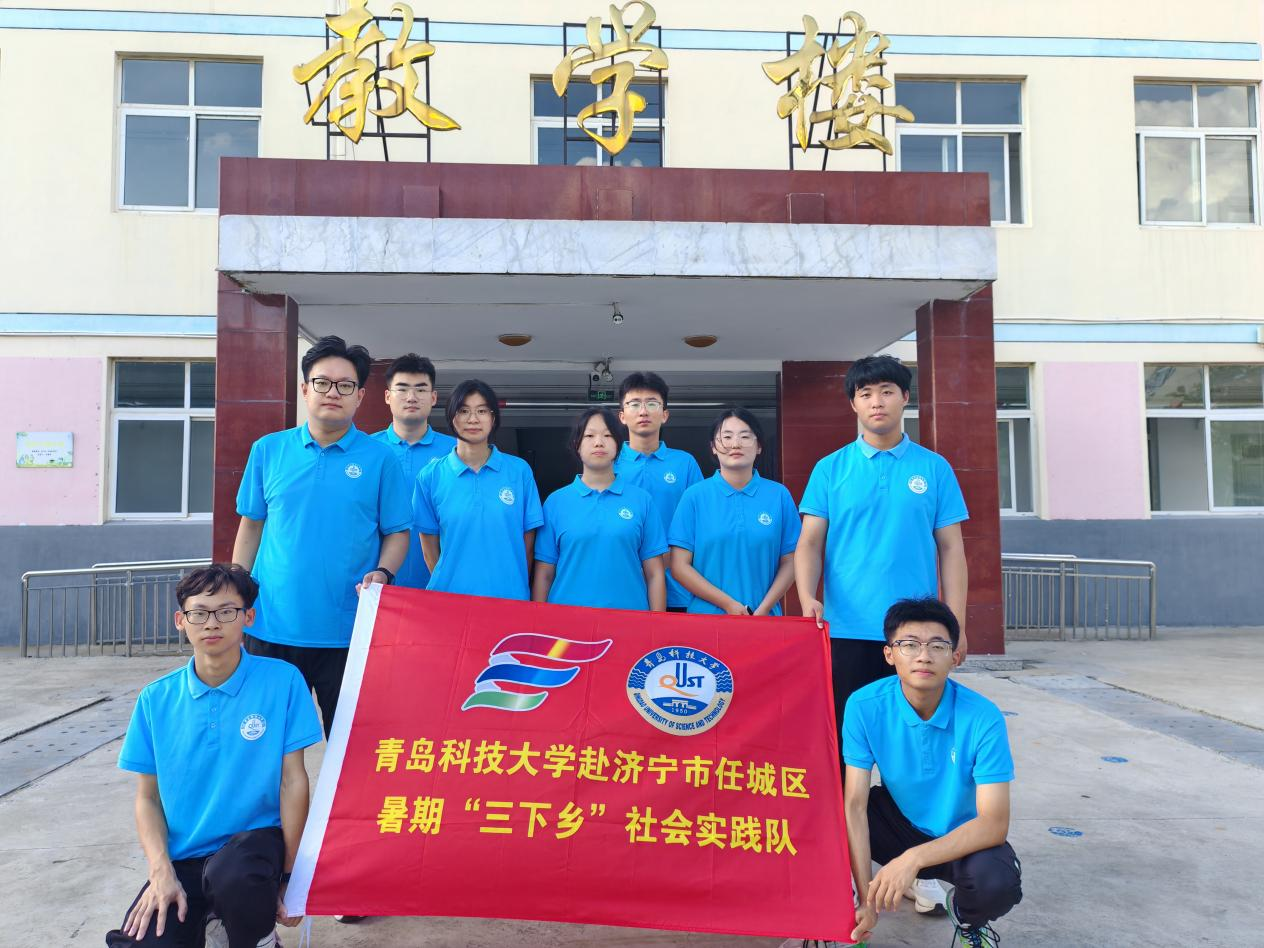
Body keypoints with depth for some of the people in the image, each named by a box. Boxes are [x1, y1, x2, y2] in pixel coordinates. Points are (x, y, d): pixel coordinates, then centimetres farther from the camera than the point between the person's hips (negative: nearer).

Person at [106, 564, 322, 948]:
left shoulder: (282, 679, -7)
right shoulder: (156, 699, 3)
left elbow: (293, 781, -6)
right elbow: (147, 796, 7)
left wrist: (289, 874, -6)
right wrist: (162, 873, -8)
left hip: (255, 838, -3)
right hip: (182, 857, 3)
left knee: (234, 876, -36)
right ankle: (204, 917, 14)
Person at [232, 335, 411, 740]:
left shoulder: (379, 457, 0)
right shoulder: (268, 450, 6)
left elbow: (397, 532, 3)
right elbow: (251, 525, 13)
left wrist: (382, 574, -16)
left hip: (348, 631, -2)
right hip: (272, 626, 2)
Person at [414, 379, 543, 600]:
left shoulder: (519, 470, -1)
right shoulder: (430, 475, 0)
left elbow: (528, 539, 2)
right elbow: (429, 541, 5)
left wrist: (514, 587, 1)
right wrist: (447, 583, 3)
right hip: (450, 594, 0)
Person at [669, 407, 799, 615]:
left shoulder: (779, 495, 1)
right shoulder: (694, 496, -3)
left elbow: (789, 561, 2)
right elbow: (679, 566, -6)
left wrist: (763, 610, -11)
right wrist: (728, 604, -13)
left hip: (766, 618, 1)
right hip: (705, 615, -1)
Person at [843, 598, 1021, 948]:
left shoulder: (983, 718, -24)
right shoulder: (865, 706, -21)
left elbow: (994, 823, -27)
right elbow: (855, 804, -22)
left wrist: (914, 859, -39)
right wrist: (865, 896, -29)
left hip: (961, 835, 0)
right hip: (898, 823, 1)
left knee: (998, 882, -34)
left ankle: (968, 920, 5)